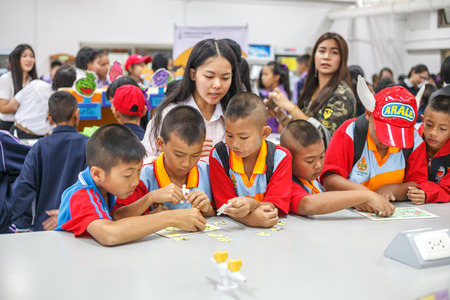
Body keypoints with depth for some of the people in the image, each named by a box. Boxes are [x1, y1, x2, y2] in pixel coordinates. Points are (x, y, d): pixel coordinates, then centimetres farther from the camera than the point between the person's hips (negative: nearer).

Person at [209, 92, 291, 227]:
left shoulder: (280, 157, -8)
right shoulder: (218, 155, -8)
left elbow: (275, 206, -11)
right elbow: (225, 204, -9)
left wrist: (252, 204, -34)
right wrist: (249, 218, -31)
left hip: (271, 229, 0)